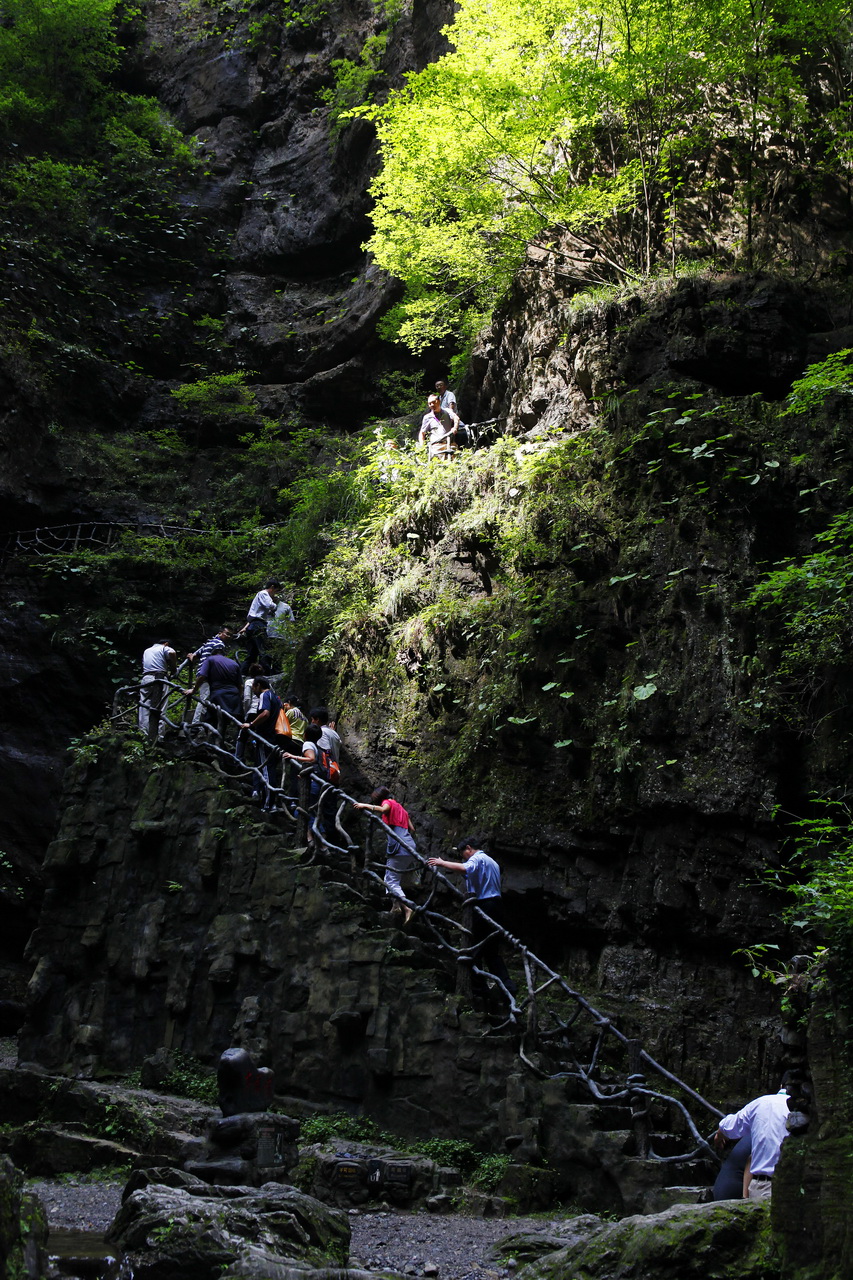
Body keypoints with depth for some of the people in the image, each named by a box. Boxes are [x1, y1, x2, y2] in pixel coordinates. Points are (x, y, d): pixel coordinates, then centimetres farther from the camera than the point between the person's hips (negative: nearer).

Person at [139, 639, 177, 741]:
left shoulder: (146, 651, 30)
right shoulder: (164, 648, 10)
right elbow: (172, 653, -13)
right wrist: (173, 669, -1)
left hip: (146, 678, 5)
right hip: (160, 679, -5)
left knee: (145, 709, 2)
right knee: (160, 710, -5)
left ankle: (144, 735, -4)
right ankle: (159, 738, -10)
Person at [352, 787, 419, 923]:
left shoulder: (388, 802, 6)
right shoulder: (400, 807, 29)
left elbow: (383, 809, -20)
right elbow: (411, 828, 25)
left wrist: (365, 805, -14)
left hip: (399, 848, -8)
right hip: (410, 847, 8)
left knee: (391, 881, -9)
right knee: (390, 879, 18)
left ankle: (407, 908, -24)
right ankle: (396, 906, 6)